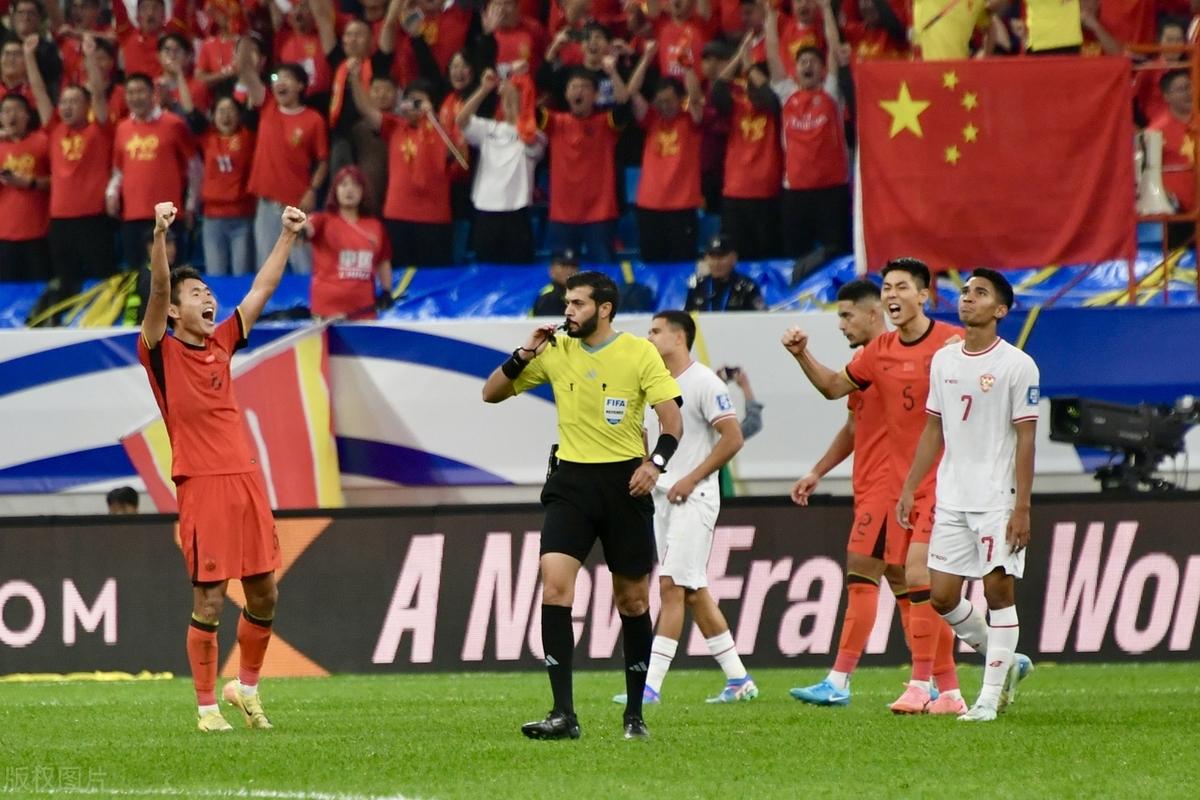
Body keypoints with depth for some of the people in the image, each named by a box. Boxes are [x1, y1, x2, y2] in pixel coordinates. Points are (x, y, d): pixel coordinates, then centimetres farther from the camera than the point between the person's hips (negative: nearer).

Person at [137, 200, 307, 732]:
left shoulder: (222, 344, 14)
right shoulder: (161, 353, -1)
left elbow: (262, 290, 19)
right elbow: (158, 290, -17)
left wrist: (287, 236, 15)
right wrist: (160, 235, -30)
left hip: (245, 479, 6)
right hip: (201, 485, -6)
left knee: (264, 595, 7)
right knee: (209, 601, -6)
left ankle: (246, 687, 26)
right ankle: (207, 708, 3)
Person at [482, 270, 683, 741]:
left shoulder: (639, 353, -4)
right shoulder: (555, 351, 5)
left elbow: (672, 419, -6)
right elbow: (492, 393, 10)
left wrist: (656, 462, -23)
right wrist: (524, 355, -6)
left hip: (624, 484, -2)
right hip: (571, 482, 2)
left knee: (632, 600, 6)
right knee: (554, 586, -16)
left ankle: (635, 715, 21)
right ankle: (563, 715, -18)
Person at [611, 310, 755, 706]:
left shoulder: (703, 383, -9)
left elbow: (732, 438, -14)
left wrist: (691, 479, -16)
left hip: (693, 497, -9)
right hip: (661, 497, 9)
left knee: (672, 585, -13)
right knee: (693, 591, 9)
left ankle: (651, 685, -17)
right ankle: (738, 680, 14)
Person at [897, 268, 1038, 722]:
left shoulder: (1017, 366, -7)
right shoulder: (943, 361, 11)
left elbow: (1025, 439, -9)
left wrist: (1022, 507, -13)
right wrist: (909, 488, 13)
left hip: (997, 501, -6)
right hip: (951, 500, 6)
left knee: (998, 589, -6)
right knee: (943, 595, 3)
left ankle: (990, 695, -1)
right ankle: (1006, 662, 22)